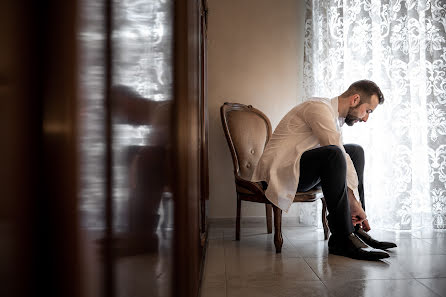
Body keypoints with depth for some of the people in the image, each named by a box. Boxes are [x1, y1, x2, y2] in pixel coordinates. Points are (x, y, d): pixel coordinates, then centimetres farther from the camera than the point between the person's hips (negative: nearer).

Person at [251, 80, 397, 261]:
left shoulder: (336, 117, 15)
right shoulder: (319, 108, -14)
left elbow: (343, 161, 13)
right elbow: (336, 155, -20)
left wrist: (357, 209, 7)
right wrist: (354, 202, -17)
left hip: (300, 172, 10)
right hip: (277, 172, -10)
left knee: (355, 151, 10)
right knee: (333, 155, -32)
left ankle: (355, 230, 3)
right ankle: (342, 239, -26)